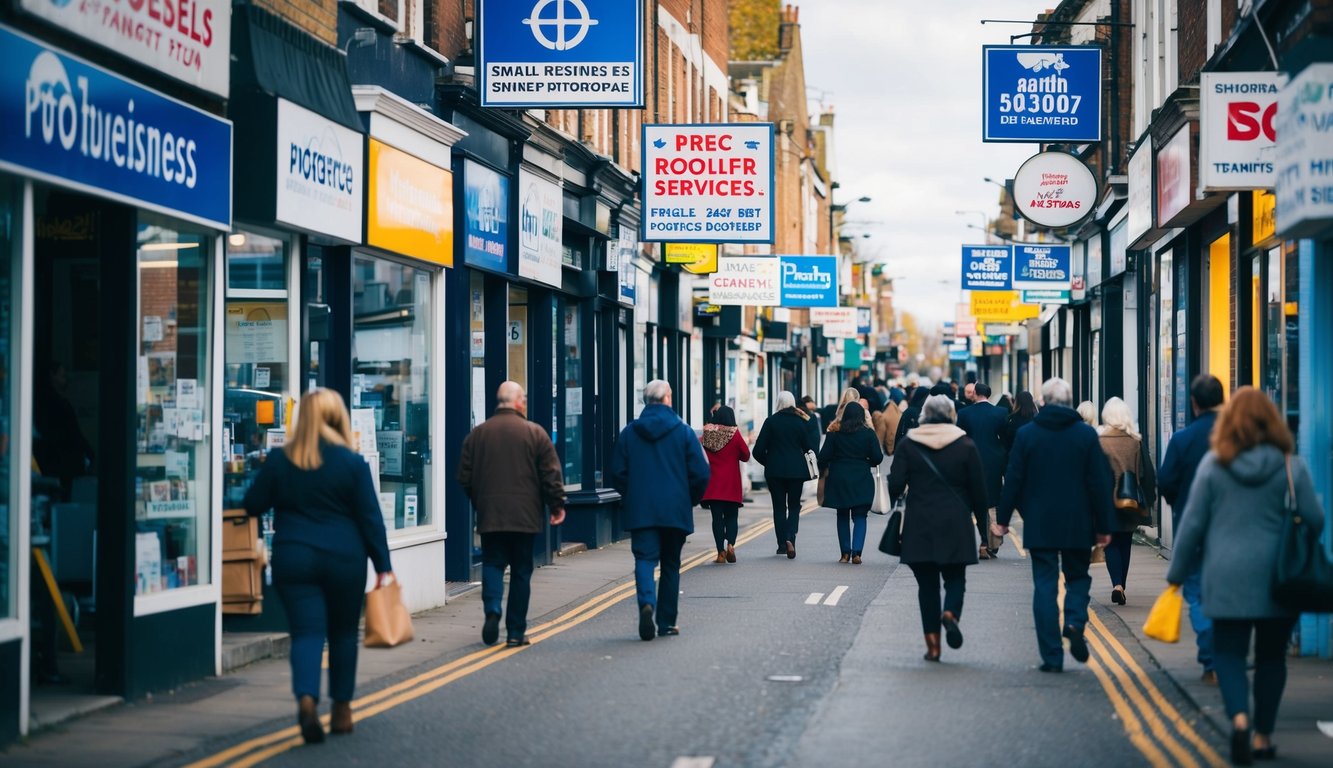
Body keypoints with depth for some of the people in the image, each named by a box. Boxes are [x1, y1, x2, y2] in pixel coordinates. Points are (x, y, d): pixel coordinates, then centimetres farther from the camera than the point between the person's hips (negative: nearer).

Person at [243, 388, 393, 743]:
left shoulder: (278, 460, -2)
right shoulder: (353, 463, -6)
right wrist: (383, 567, 0)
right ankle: (341, 710, 23)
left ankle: (307, 698, -26)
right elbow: (371, 519, -5)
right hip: (344, 560, 0)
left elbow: (253, 506, 5)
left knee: (307, 633, -1)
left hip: (293, 558, 0)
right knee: (343, 633, 16)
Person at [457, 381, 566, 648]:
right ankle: (516, 632, 7)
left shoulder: (476, 435, 4)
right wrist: (557, 505, 8)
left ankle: (492, 610, -16)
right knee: (521, 571, 6)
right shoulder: (535, 433, -4)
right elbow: (551, 475, -4)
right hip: (525, 516, -1)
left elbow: (465, 478, 8)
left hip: (489, 516, 1)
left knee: (492, 564, 10)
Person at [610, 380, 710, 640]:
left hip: (640, 510, 0)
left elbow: (617, 473, 3)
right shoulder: (683, 431, -2)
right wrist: (691, 500, 14)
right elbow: (700, 473, -4)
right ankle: (666, 622, 15)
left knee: (644, 559, -3)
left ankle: (647, 603, -31)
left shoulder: (629, 432, 3)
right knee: (670, 565, 12)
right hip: (676, 511, 0)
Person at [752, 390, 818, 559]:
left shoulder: (771, 421, -4)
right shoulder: (800, 421, -2)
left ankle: (782, 543, 9)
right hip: (796, 470, 0)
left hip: (775, 470, 0)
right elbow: (811, 447, -1)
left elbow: (758, 451, -4)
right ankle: (790, 538, -15)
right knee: (794, 506, 8)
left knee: (779, 507, 10)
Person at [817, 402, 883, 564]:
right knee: (859, 517, 3)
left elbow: (823, 457, -3)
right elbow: (878, 457, -5)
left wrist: (823, 468, 17)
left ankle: (845, 553, 12)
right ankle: (856, 552, -13)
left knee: (842, 516, 13)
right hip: (861, 481, -1)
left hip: (839, 480, 1)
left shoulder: (835, 433, -3)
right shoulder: (868, 434, -5)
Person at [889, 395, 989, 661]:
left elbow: (895, 484, -5)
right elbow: (978, 489, 1)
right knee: (955, 578, 10)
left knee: (927, 583, 8)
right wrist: (980, 516, 16)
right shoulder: (965, 445, 0)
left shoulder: (908, 444, 0)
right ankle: (950, 613, -22)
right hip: (955, 526, 0)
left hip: (919, 526, 0)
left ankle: (932, 644, 3)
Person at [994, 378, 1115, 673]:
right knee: (1078, 577, 18)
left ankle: (1052, 657, -1)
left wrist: (1002, 518, 8)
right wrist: (1104, 525, 4)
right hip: (1078, 525, 0)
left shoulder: (1026, 434, -2)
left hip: (1039, 524, 0)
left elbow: (1013, 479, -1)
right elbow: (1099, 482, -2)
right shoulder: (1086, 434, -2)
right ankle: (1075, 622, -11)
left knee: (1045, 586, 3)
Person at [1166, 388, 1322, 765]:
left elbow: (1192, 524, 0)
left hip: (1227, 578, -1)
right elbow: (1315, 521, -1)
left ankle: (1240, 716, -18)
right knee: (1271, 656, 14)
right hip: (1278, 579, 1)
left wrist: (1177, 573, 10)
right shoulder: (1291, 466, -4)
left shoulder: (1213, 465, -3)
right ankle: (1263, 736, 18)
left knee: (1228, 651, 7)